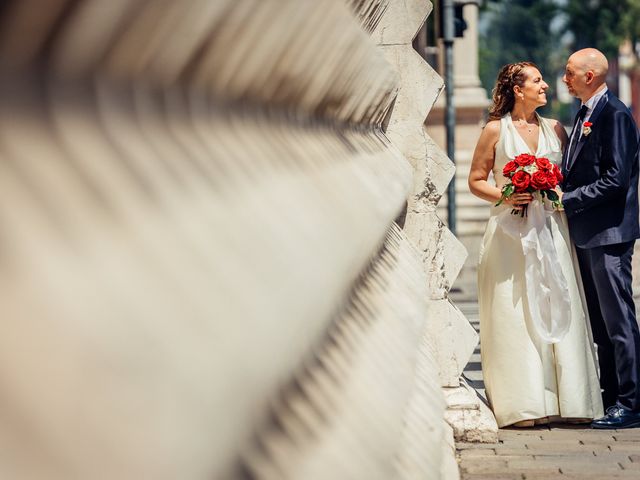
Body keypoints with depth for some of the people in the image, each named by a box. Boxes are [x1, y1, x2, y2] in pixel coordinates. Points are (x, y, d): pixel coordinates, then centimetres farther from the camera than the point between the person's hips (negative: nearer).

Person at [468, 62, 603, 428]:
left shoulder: (554, 129, 12)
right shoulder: (496, 130, 2)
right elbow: (476, 180, 3)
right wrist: (507, 197, -13)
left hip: (552, 229, 3)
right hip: (511, 232, -3)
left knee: (559, 311, -1)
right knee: (516, 315, -5)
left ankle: (567, 400, 3)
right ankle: (523, 403, -3)